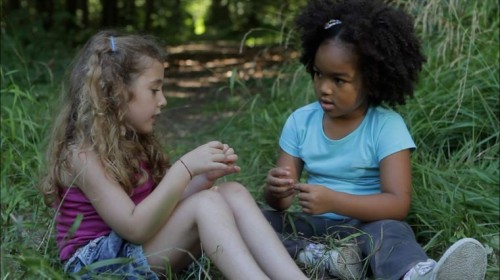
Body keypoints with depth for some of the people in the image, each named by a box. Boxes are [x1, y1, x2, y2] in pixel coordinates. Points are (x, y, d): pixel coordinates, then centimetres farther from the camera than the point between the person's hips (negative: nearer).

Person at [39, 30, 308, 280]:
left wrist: (205, 176, -8)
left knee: (233, 193, -9)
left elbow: (164, 207, 6)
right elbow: (134, 228, -26)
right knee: (206, 204, -26)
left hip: (140, 248, 8)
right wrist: (184, 169, -27)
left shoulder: (133, 142, 10)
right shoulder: (83, 154, -17)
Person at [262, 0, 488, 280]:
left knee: (390, 230, -38)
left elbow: (398, 203, -21)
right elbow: (280, 203, 0)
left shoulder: (387, 126, -12)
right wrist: (277, 191, -26)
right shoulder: (300, 121, 0)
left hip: (365, 224, -4)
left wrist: (333, 200, -34)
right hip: (313, 225, 5)